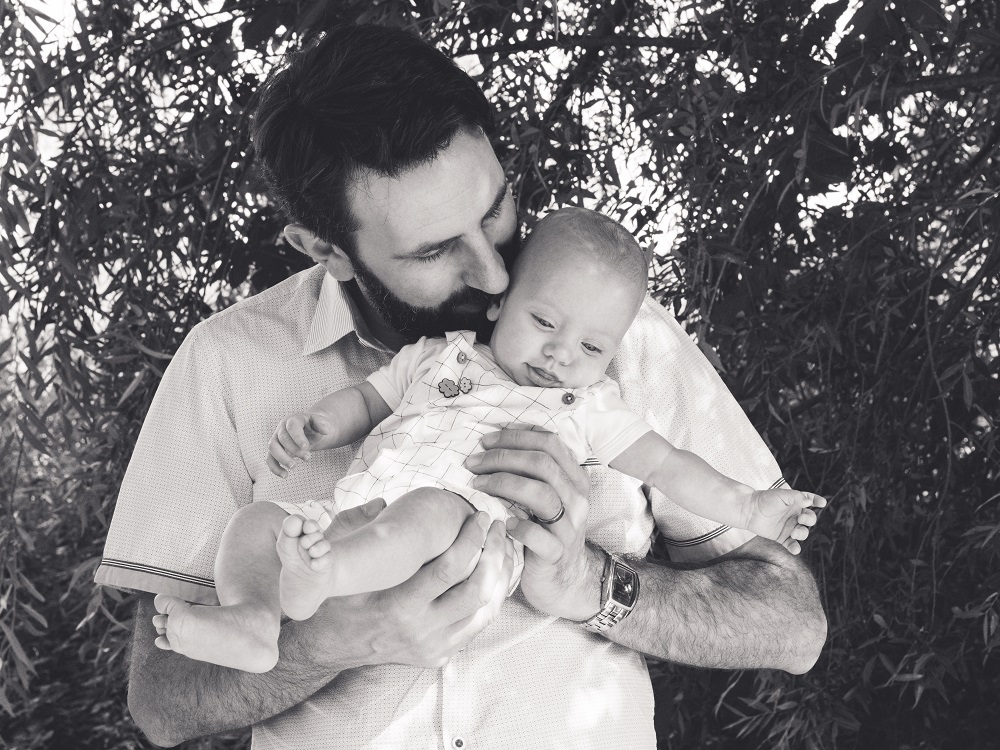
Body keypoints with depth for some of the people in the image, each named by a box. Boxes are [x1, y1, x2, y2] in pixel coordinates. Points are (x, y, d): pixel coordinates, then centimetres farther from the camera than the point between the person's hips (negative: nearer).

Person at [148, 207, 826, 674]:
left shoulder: (591, 406, 18)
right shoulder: (439, 355, 21)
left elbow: (668, 467, 17)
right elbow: (367, 399, 26)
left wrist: (750, 509, 7)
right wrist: (318, 425, 5)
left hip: (466, 520, -4)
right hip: (354, 505, 5)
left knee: (425, 510, -37)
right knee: (254, 520, -11)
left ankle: (320, 576, -58)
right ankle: (255, 622, -31)